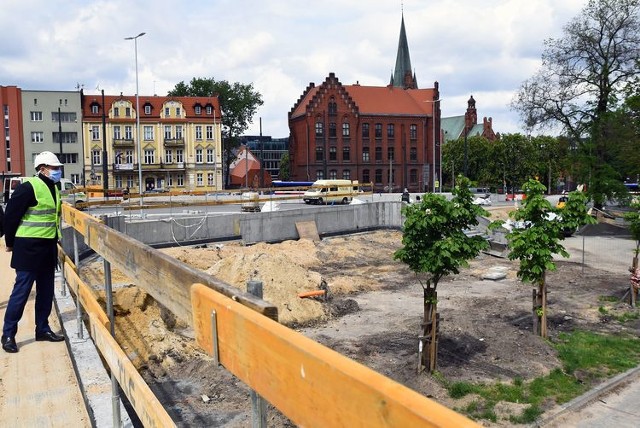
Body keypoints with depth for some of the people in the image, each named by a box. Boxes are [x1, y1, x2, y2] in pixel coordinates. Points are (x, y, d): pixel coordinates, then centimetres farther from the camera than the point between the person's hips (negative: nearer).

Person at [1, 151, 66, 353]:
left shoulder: (54, 188, 10)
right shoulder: (29, 187, -16)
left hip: (48, 247, 8)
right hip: (29, 248, -8)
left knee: (46, 291, 13)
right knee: (22, 291, -2)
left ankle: (42, 329, 25)